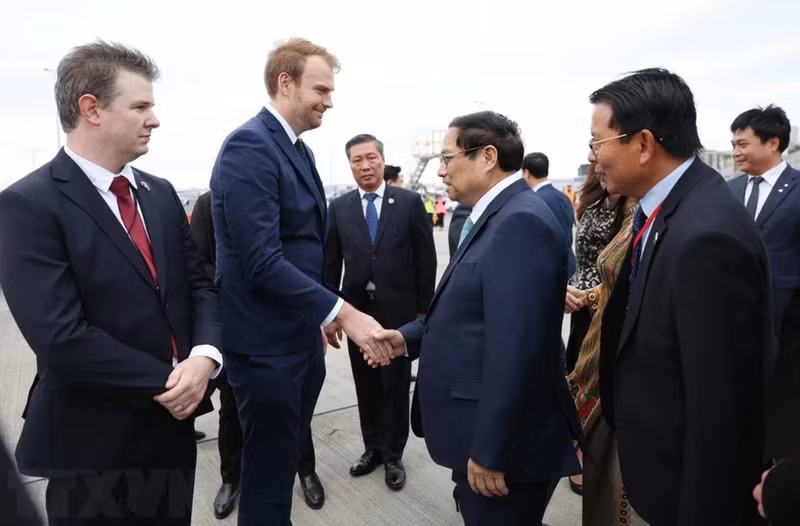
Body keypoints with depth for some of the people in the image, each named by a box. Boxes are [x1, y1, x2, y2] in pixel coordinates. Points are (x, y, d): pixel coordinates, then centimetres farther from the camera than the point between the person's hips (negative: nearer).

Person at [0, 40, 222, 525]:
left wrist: (205, 356, -13)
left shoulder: (161, 193, 6)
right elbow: (61, 337, -22)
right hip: (94, 445, -6)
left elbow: (199, 285, 5)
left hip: (173, 425, 6)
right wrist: (165, 384, -16)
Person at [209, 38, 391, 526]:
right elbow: (262, 262, -26)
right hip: (267, 344, -9)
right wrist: (343, 313, -26)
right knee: (268, 475, 8)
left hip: (302, 336, 9)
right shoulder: (248, 146, -18)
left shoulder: (300, 150, 10)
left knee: (287, 461, 23)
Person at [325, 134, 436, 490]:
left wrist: (423, 310, -4)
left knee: (396, 386, 9)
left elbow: (425, 259, -2)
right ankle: (372, 448, 32)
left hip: (399, 311, -2)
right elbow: (331, 264, 5)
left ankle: (393, 454, 26)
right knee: (366, 386, 13)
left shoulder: (410, 202, -3)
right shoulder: (338, 208, 3)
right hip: (357, 311, 2)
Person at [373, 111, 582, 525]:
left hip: (502, 438, -9)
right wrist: (410, 337, 2)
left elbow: (514, 348, -27)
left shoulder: (521, 221, -22)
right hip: (482, 427, 9)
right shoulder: (497, 216, 10)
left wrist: (490, 450, -24)